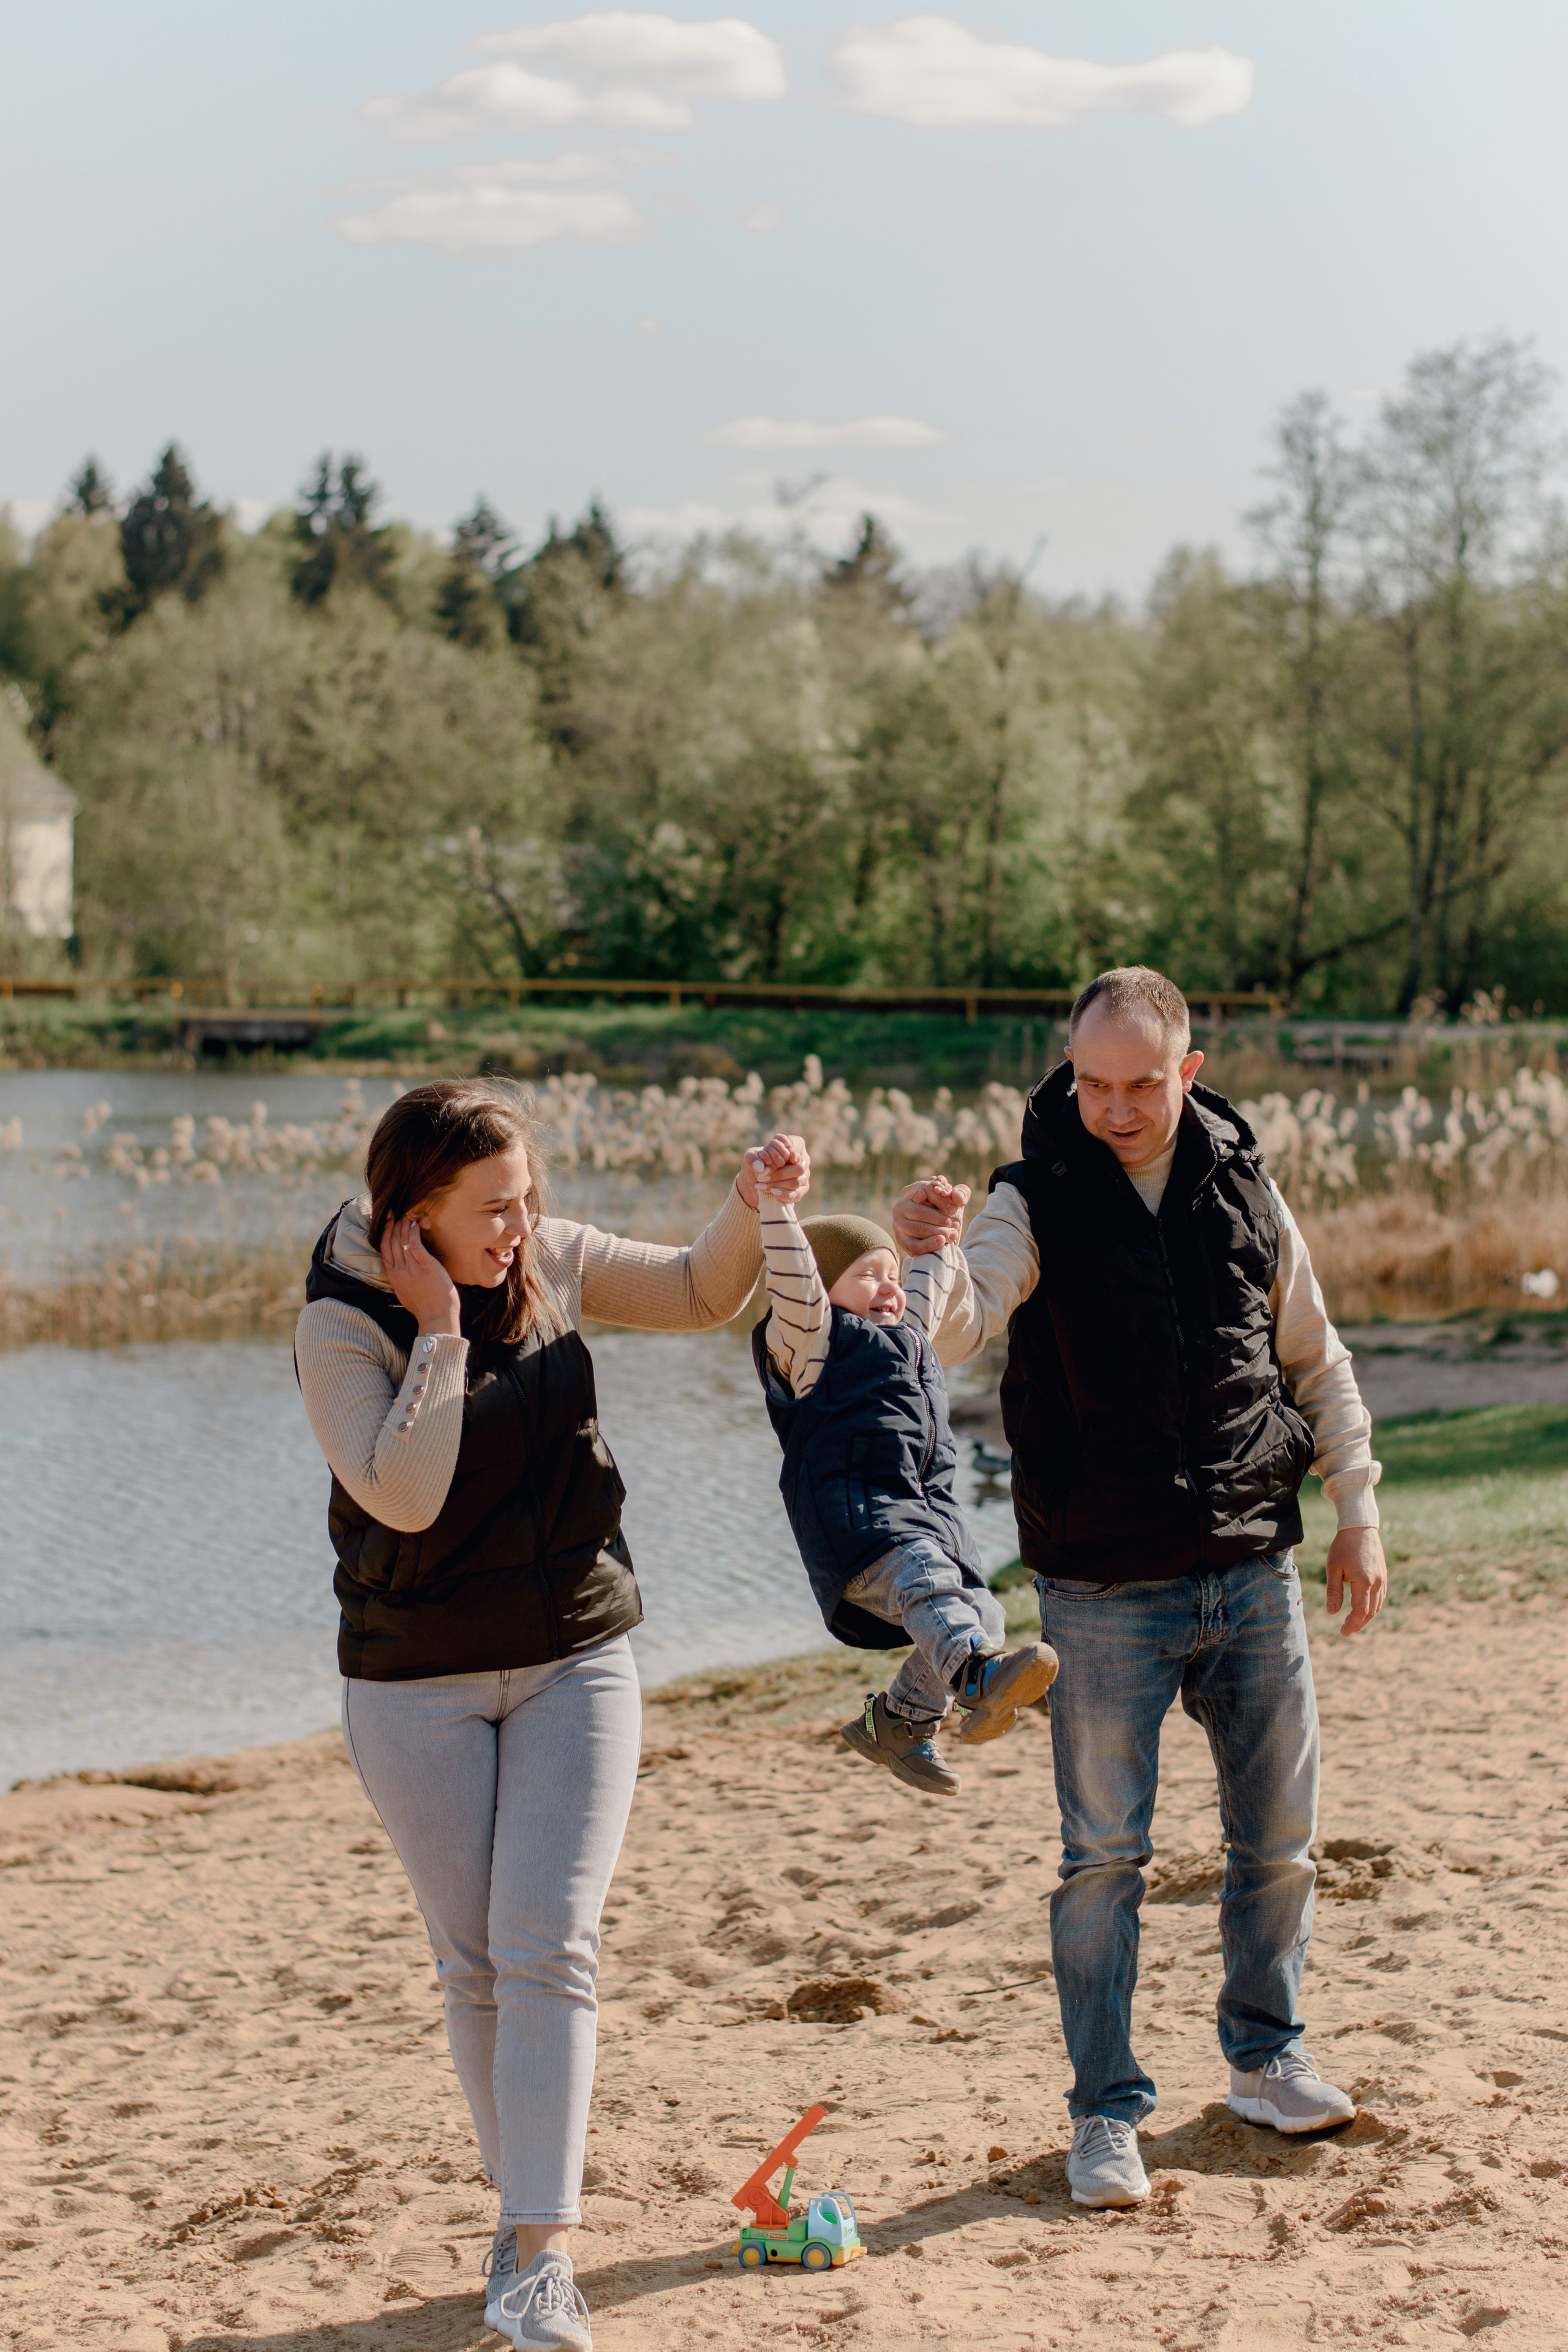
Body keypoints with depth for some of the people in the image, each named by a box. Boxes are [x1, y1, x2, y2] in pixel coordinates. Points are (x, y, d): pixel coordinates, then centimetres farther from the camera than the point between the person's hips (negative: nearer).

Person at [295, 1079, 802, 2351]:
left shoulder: (548, 1261, -2)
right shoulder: (343, 1328, -14)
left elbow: (698, 1294, 9)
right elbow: (402, 1495, -26)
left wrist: (752, 1206, -9)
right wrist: (438, 1330, -25)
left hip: (576, 1663, 2)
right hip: (418, 1683, -2)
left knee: (549, 1949, -9)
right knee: (475, 1963, 5)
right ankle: (529, 2204, 23)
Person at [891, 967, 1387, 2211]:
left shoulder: (1243, 1190, 4)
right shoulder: (1038, 1202, -7)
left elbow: (1316, 1362, 14)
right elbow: (959, 1330, -25)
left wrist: (1357, 1513, 11)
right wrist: (928, 1261, -47)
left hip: (1253, 1571, 3)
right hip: (1105, 1591, -3)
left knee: (1279, 1836, 12)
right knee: (1104, 1855, -1)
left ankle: (1267, 2058, 32)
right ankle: (1107, 2111, 10)